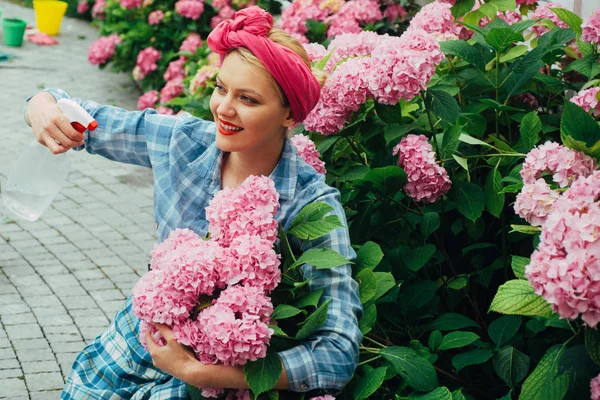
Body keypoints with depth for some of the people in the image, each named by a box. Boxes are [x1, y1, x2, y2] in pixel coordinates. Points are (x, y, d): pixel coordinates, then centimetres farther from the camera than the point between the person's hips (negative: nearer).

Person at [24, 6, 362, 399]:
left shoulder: (311, 204, -22)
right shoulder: (183, 140, -11)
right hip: (132, 347, 4)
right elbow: (82, 119, 2)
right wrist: (44, 110, -23)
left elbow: (339, 354, -29)